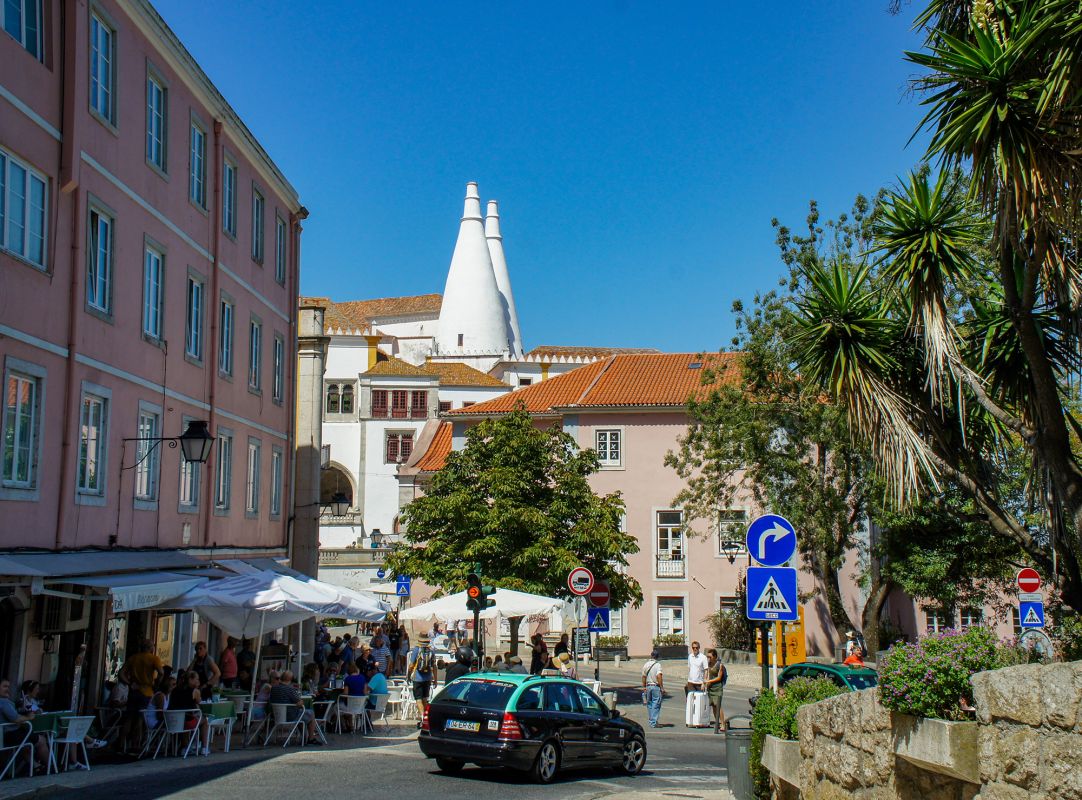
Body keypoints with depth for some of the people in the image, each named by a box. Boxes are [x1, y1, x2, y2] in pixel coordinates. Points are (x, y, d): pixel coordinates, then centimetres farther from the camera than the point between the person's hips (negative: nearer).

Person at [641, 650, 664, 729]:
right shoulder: (657, 664, -12)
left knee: (649, 704, 15)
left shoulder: (646, 665, 6)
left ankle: (651, 721, 19)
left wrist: (644, 687, 23)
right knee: (656, 705, 0)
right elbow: (659, 676, -20)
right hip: (656, 686, -5)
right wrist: (662, 688, -16)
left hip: (648, 686, 5)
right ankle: (653, 723, -3)